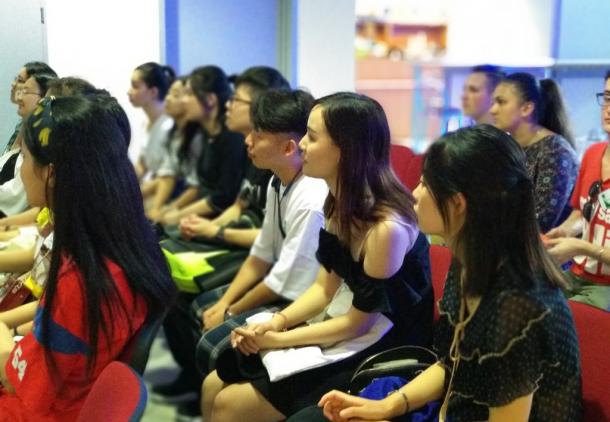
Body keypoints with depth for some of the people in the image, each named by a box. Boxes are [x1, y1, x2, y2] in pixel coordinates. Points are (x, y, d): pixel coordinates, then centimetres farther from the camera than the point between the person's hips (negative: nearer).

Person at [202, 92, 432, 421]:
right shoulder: (340, 203, 0)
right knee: (213, 387, 5)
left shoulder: (386, 227, -28)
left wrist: (278, 340, -13)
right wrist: (278, 320, -9)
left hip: (376, 354, -8)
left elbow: (359, 323, -19)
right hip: (340, 330, 8)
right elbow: (325, 287, 8)